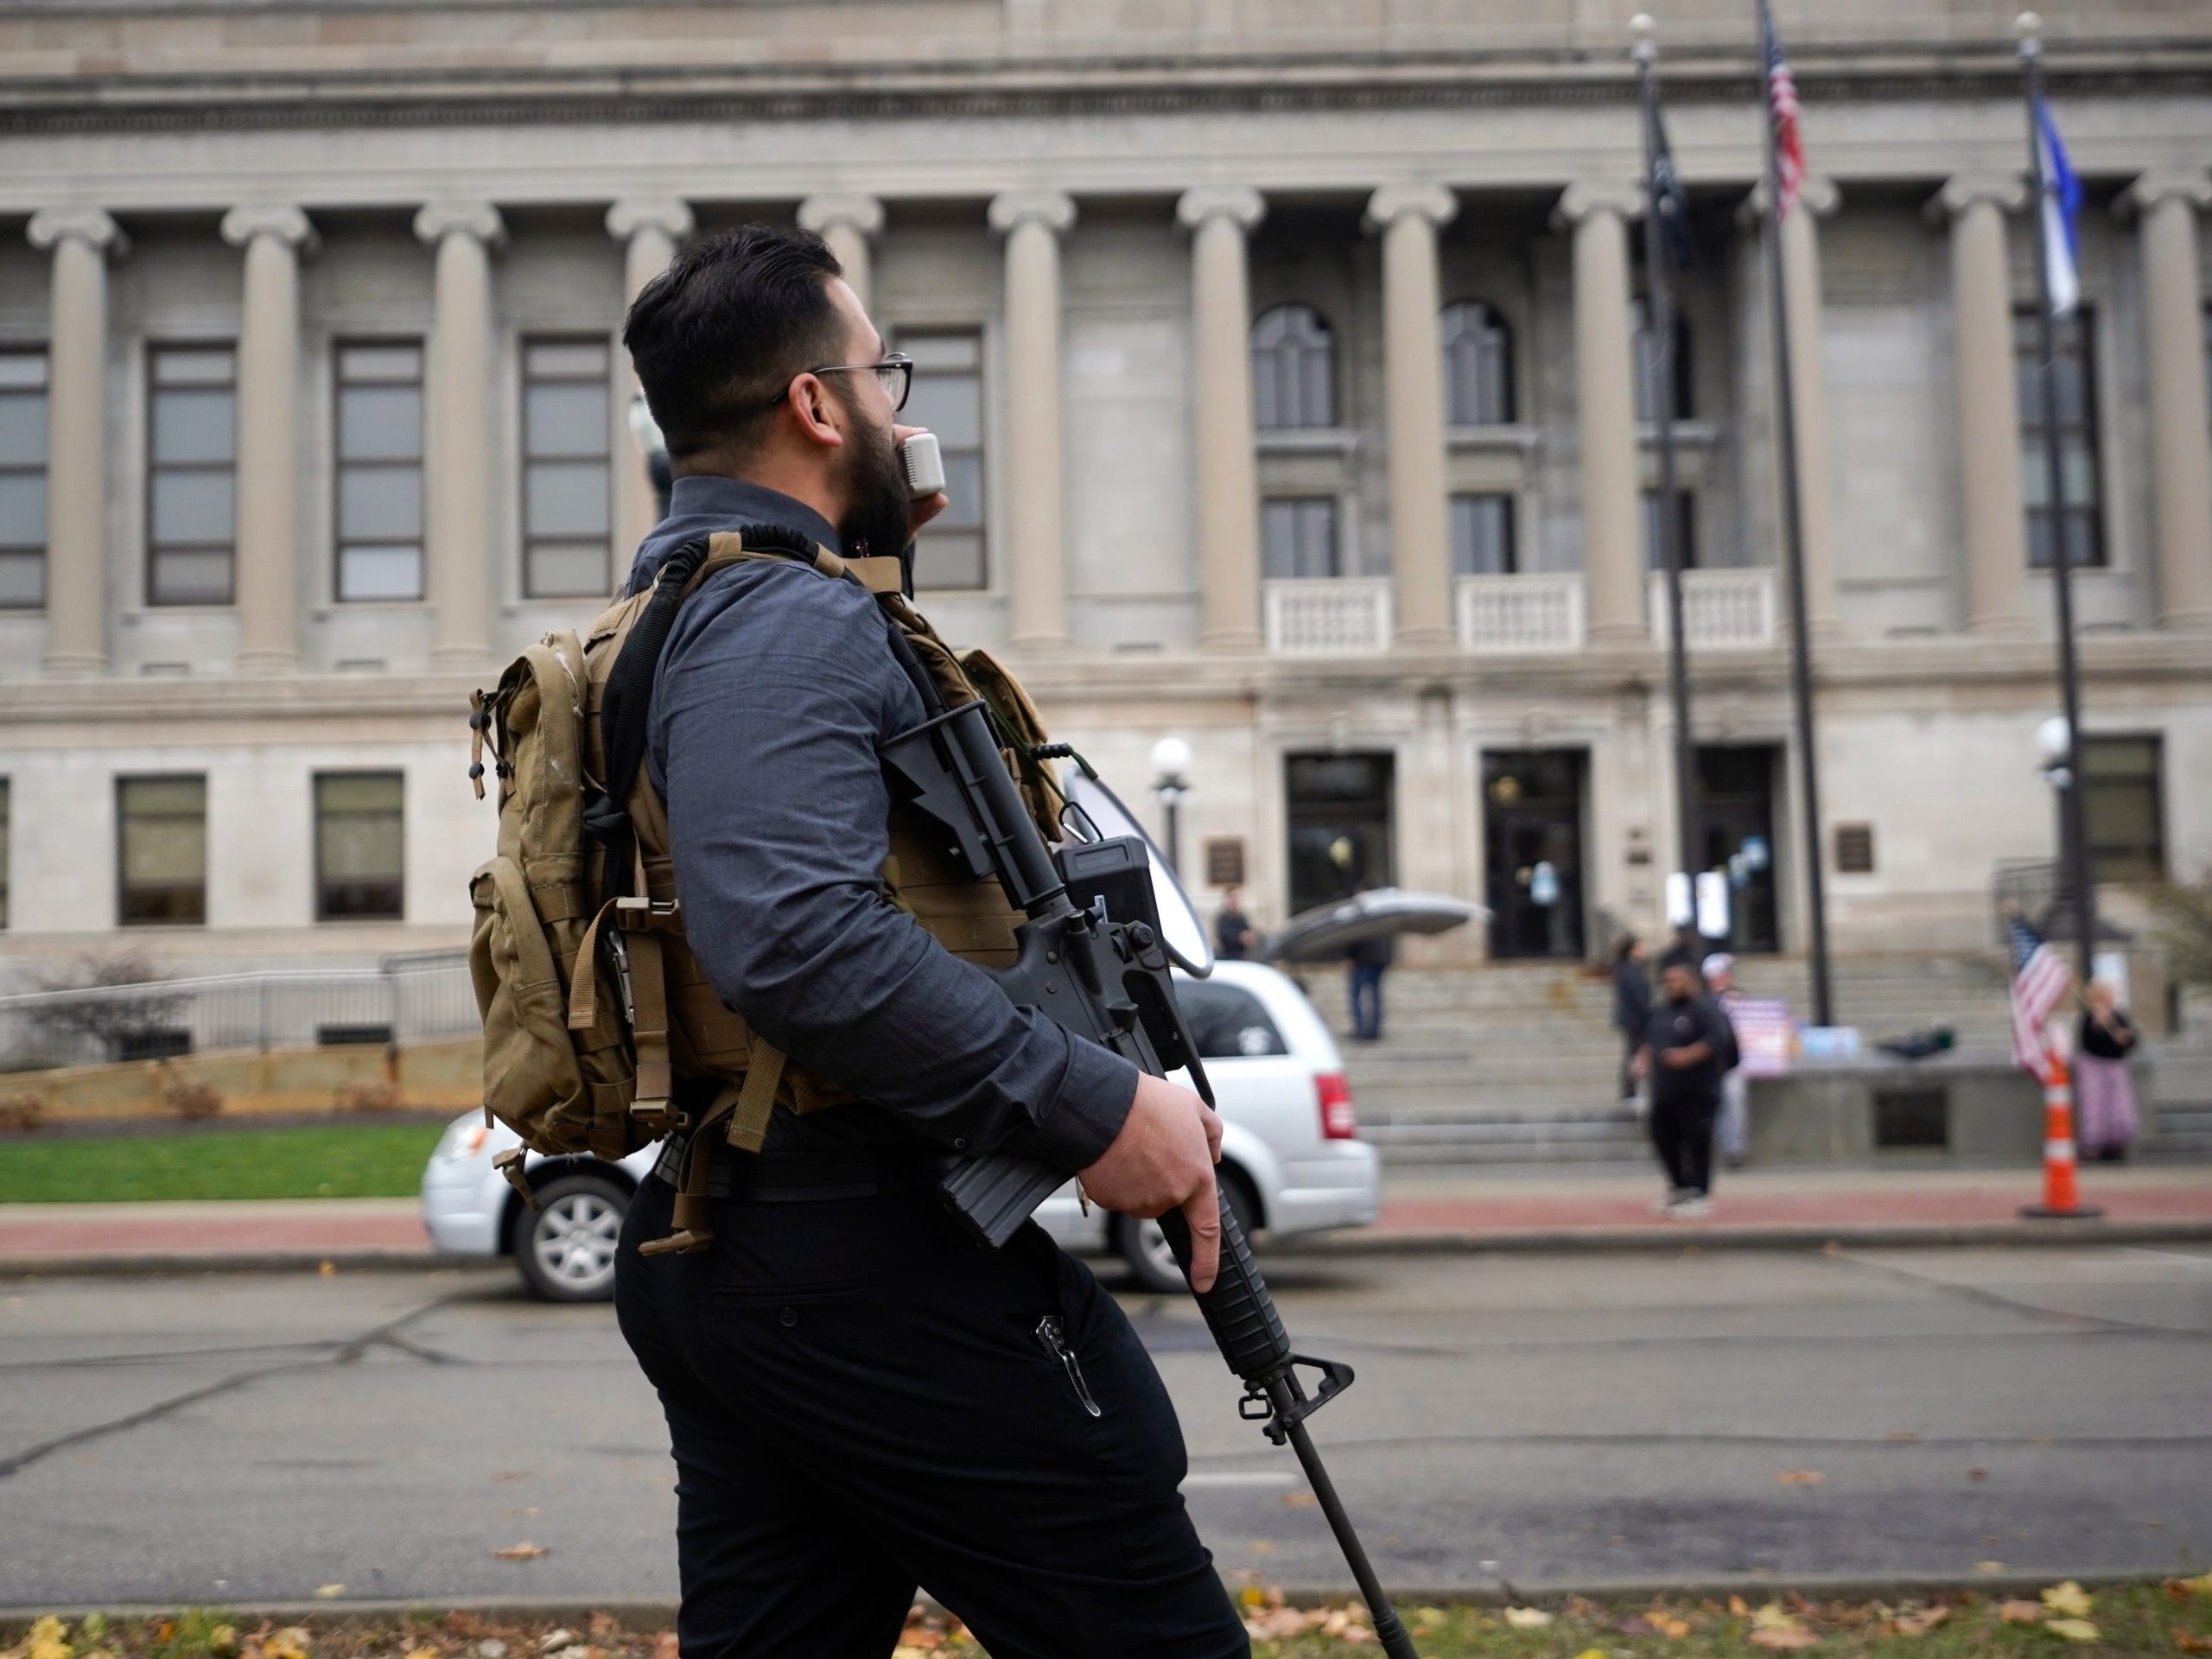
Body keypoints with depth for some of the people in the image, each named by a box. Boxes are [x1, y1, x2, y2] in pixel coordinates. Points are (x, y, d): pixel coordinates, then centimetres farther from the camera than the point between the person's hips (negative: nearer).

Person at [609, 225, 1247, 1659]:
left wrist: (873, 545, 26)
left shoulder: (680, 602, 17)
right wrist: (1092, 1106, -26)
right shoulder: (789, 620, -16)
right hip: (867, 1266, -10)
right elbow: (795, 937, -31)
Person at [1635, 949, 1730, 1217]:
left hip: (1697, 1093, -8)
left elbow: (1715, 1040, -23)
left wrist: (1687, 1056, -30)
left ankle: (1701, 1196, 4)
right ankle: (1680, 1188, 29)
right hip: (1665, 1092, 8)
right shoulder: (1661, 1011, 15)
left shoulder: (1704, 1009, -10)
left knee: (1697, 1140, -5)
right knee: (1663, 1137, 13)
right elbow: (1649, 1040, 27)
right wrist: (1643, 1059, 9)